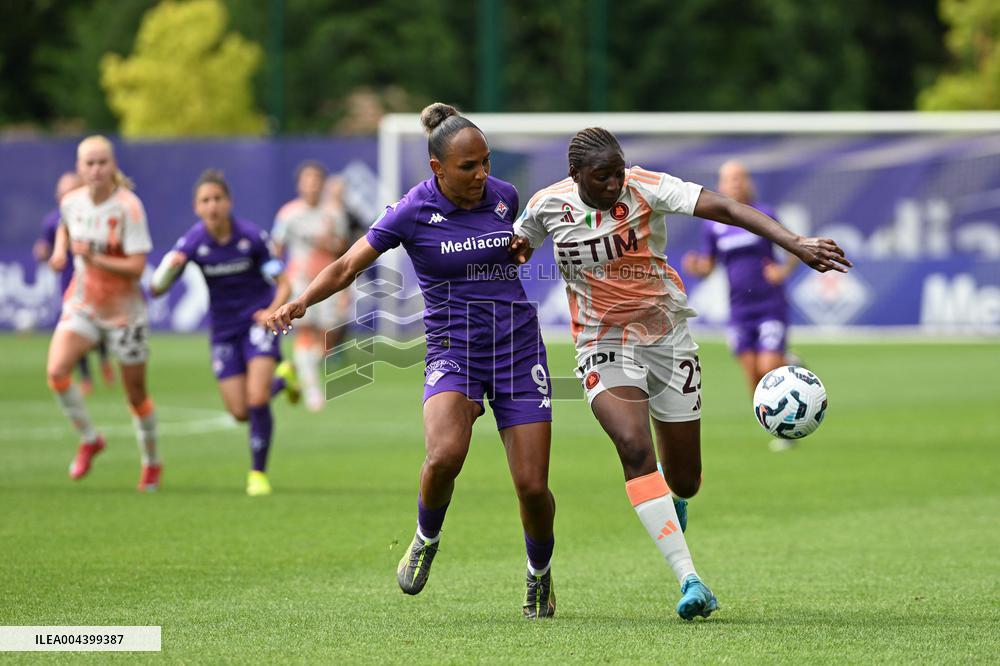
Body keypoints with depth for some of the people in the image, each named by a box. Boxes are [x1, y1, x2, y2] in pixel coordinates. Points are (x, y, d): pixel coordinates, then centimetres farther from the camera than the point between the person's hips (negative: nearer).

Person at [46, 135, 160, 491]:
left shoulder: (128, 207, -19)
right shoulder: (71, 202, -3)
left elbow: (136, 267, -22)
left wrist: (94, 259, -33)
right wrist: (60, 250, 3)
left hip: (124, 311, -3)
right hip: (81, 303, 4)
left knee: (136, 394, 7)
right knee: (56, 370, -21)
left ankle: (151, 463, 31)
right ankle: (88, 439, 1)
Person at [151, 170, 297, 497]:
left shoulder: (251, 236, -17)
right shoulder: (192, 242, -13)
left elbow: (283, 284, -10)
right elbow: (157, 289, -14)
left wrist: (274, 310, -30)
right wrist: (169, 268, -36)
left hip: (258, 320, -3)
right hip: (224, 329, 3)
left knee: (257, 400, -18)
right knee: (240, 412, 1)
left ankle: (258, 472, 2)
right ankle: (282, 378, 33)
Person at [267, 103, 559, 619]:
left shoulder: (503, 196, 3)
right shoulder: (413, 211, -8)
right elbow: (347, 266, -7)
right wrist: (300, 302, -21)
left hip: (517, 348, 3)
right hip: (452, 349, -3)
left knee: (532, 486, -5)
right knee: (445, 455, -31)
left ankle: (540, 573, 26)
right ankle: (426, 539, 2)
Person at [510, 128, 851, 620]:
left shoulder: (645, 188, -14)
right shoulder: (548, 206, -7)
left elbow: (724, 209, -25)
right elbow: (514, 243, 15)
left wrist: (795, 243, -37)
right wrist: (517, 247, -12)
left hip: (667, 336, 1)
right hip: (604, 346, 0)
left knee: (684, 481, 5)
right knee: (634, 447, -27)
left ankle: (674, 497, 49)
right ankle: (689, 581, -29)